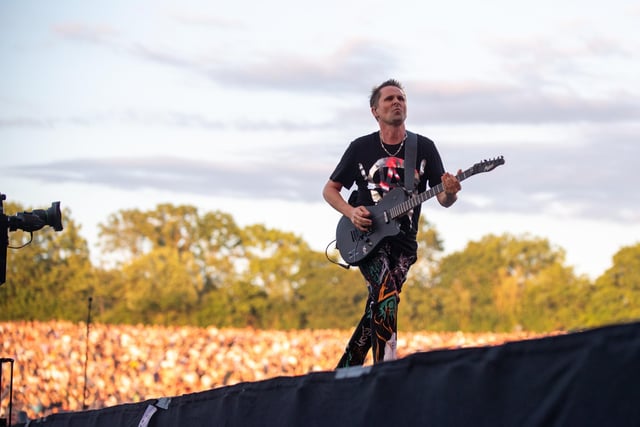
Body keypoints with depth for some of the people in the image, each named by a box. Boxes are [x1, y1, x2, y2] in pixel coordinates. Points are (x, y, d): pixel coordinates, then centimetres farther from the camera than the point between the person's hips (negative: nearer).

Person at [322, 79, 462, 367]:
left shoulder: (424, 148, 5)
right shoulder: (361, 148, 3)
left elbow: (443, 200, 3)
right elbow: (330, 189, 11)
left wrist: (450, 192, -22)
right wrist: (350, 212, -9)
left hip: (403, 242, 3)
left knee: (377, 311, 3)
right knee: (387, 296, -25)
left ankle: (344, 373, 18)